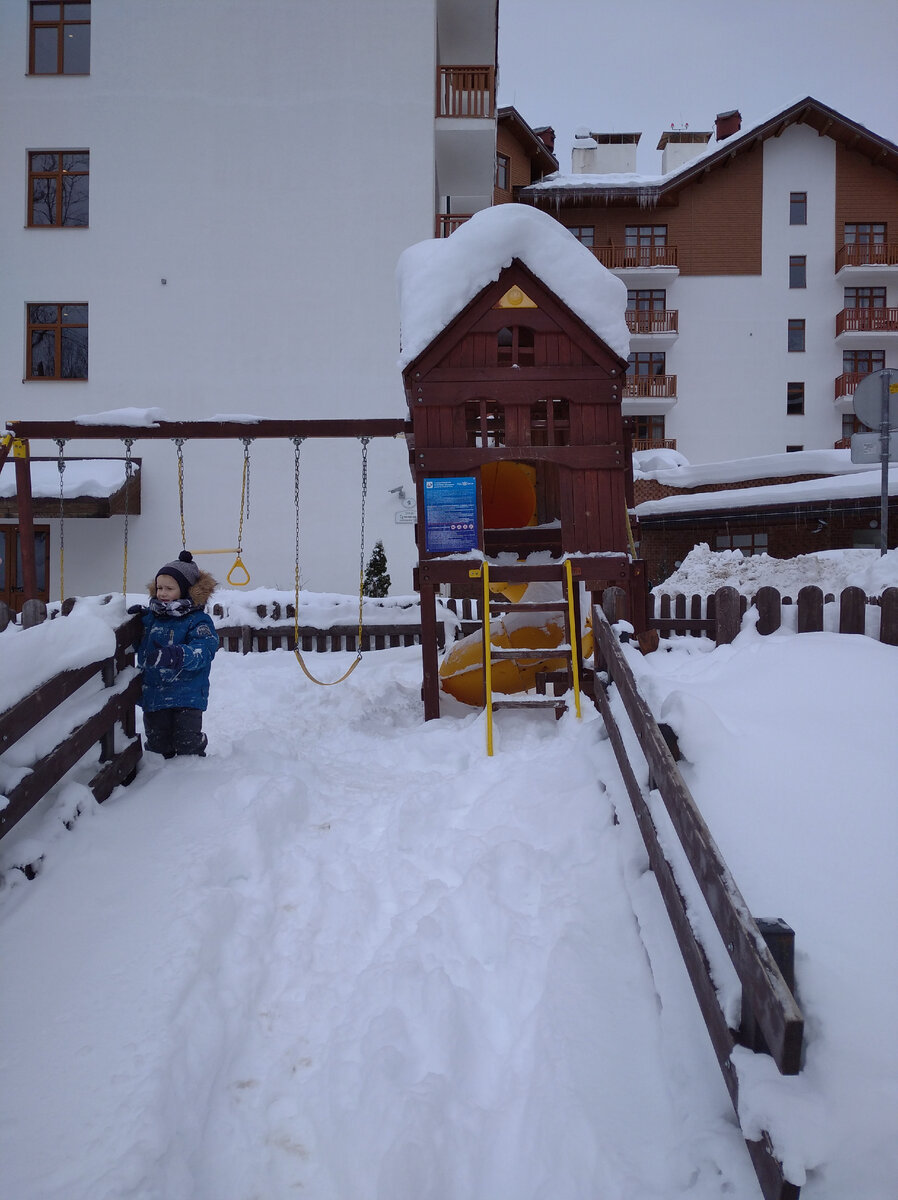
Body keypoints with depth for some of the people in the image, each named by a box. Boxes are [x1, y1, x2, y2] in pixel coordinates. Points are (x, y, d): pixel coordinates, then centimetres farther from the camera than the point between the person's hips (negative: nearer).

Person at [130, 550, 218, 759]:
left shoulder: (198, 620, -9)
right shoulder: (150, 616, 10)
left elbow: (203, 650, -24)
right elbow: (139, 646, 24)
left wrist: (177, 655, -42)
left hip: (187, 696, -5)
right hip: (153, 694, 5)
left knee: (187, 744, -1)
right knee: (157, 745, 12)